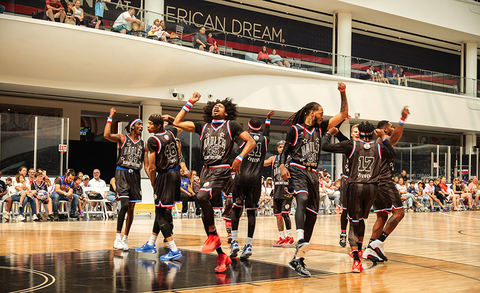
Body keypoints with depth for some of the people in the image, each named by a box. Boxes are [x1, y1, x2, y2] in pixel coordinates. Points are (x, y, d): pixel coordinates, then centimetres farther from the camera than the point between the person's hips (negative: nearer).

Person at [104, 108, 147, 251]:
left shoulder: (143, 145, 12)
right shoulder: (122, 138, 1)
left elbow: (146, 165, 13)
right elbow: (106, 135, -17)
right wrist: (110, 117, -11)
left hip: (135, 175, 5)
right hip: (122, 173, -5)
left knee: (131, 208, 5)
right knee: (124, 205, -18)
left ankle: (125, 239, 16)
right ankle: (117, 238, -15)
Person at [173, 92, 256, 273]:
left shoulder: (231, 125, 6)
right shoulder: (203, 127, 17)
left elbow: (251, 142, 2)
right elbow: (177, 123, 14)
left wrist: (239, 158, -10)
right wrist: (190, 103, 16)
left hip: (222, 170, -5)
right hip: (206, 170, 6)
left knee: (202, 196, -32)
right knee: (205, 216, 2)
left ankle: (213, 235, -13)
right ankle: (222, 257, 11)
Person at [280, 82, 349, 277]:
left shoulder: (320, 128, 16)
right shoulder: (296, 129, 3)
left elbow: (343, 115, 13)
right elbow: (285, 151, 4)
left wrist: (343, 94, 3)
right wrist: (282, 166, -15)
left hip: (312, 173, 6)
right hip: (297, 170, -6)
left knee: (312, 215, -1)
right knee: (302, 198, -35)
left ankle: (298, 259, 3)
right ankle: (301, 240, -53)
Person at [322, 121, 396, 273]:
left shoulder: (351, 145, -3)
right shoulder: (379, 147, 6)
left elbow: (325, 146, -3)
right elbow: (393, 154, 28)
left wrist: (329, 133, 15)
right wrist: (384, 137, 32)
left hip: (355, 186, -3)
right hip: (372, 188, 3)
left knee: (354, 222, 2)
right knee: (361, 219, 25)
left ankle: (357, 260, -10)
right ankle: (359, 251, 37)